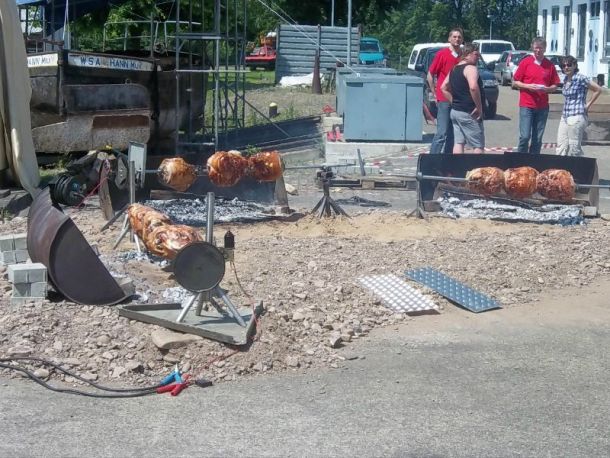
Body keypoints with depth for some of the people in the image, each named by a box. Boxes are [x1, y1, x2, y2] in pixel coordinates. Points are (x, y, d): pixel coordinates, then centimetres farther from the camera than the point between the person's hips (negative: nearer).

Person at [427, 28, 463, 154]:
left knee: (452, 133, 9)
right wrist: (435, 93, -1)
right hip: (444, 100, -5)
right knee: (442, 133, -9)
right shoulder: (442, 54, -4)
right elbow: (430, 75, 0)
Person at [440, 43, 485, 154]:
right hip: (468, 113, -8)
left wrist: (454, 102, 16)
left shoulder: (454, 69, 15)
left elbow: (443, 88, 21)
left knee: (458, 143, 8)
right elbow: (473, 87, -29)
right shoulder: (471, 68, -12)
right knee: (479, 145, -3)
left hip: (455, 111, 8)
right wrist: (479, 107, -20)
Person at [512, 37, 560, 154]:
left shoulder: (550, 65, 8)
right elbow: (515, 83, 4)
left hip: (542, 106, 3)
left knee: (538, 139, 5)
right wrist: (528, 86, -13)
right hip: (526, 105, -3)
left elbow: (555, 86, 12)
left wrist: (546, 89, -9)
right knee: (525, 136, -10)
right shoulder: (525, 62, 2)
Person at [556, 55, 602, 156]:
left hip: (576, 117, -8)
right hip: (565, 117, 8)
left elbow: (598, 89, -8)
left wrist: (588, 104, -4)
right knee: (561, 148, 7)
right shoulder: (566, 80, 12)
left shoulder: (580, 78, -11)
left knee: (574, 148, -4)